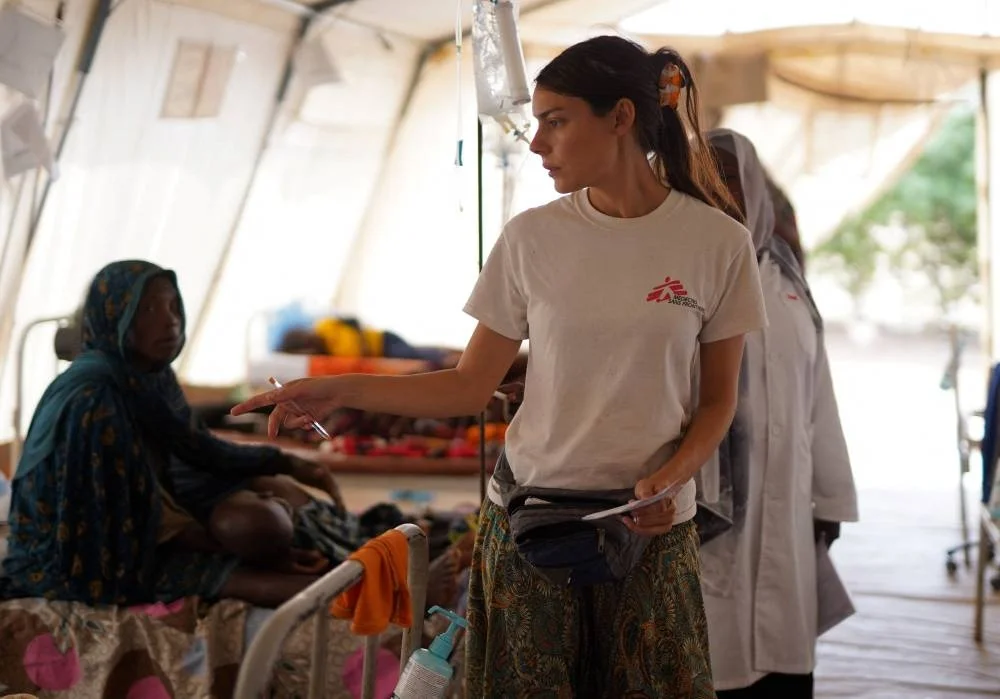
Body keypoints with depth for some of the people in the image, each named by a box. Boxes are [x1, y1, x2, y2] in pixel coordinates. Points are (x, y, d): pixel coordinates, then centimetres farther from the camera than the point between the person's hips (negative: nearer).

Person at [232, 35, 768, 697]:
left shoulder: (719, 242, -5)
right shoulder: (531, 237, -1)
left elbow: (717, 399, 3)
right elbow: (471, 386, 3)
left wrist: (671, 477, -16)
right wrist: (341, 390, -8)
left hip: (650, 524, -1)